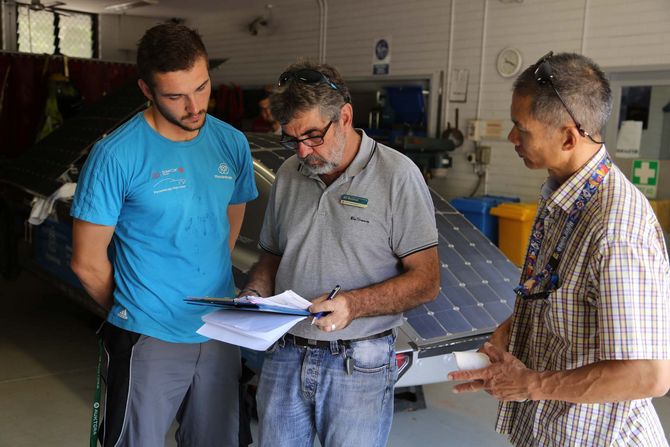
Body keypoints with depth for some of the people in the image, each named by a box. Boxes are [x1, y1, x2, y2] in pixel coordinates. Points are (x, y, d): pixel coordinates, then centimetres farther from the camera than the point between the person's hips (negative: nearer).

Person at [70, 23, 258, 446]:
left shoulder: (233, 144, 0)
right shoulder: (117, 155, -15)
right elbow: (88, 261, -8)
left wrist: (210, 291, 8)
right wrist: (132, 311, 3)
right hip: (149, 340, -4)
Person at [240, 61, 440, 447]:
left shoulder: (397, 175, -9)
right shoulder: (288, 175, 7)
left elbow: (426, 280, -10)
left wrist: (354, 304, -24)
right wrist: (255, 294, -3)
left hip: (358, 368, -4)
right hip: (284, 356, 5)